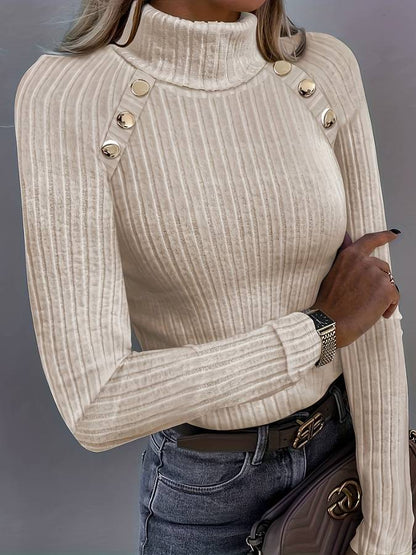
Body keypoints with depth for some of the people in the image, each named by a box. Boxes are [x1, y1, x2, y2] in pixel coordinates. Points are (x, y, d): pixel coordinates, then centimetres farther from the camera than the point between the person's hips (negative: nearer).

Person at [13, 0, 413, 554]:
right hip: (205, 479, -3)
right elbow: (95, 407, -31)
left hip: (337, 439, 3)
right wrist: (323, 328, -25)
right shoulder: (62, 100, -26)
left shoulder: (326, 72, -13)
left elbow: (371, 317, -13)